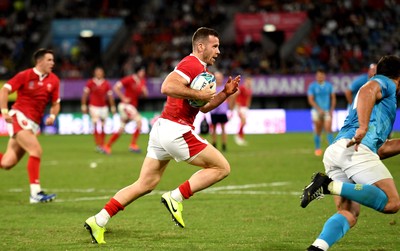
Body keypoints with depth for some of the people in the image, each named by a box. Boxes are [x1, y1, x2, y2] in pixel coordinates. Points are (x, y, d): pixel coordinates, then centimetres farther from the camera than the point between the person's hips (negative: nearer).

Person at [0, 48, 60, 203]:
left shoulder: (53, 80, 8)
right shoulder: (25, 75, -5)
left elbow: (55, 103, 17)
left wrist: (52, 116, -4)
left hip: (33, 124, 6)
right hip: (19, 117, -6)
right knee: (36, 150, -23)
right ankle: (35, 193, -22)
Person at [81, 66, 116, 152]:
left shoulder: (106, 84, 3)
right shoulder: (90, 83, -3)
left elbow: (110, 96, 9)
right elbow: (85, 94, 2)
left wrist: (113, 107, 10)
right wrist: (84, 106, -1)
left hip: (104, 107, 3)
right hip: (94, 107, -3)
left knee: (102, 128, 7)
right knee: (96, 127, -10)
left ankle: (102, 145, 16)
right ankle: (98, 145, -6)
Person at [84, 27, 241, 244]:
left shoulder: (199, 69, 23)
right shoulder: (191, 64, -10)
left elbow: (204, 107, 29)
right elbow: (167, 87, -26)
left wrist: (225, 93, 15)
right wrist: (199, 94, -19)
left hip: (161, 128, 10)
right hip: (176, 130, -10)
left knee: (145, 184, 11)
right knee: (222, 167, -2)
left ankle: (99, 221, 6)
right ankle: (176, 198, -7)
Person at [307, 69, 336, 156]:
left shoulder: (329, 85, 6)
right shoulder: (312, 86, -1)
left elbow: (333, 98, 10)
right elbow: (310, 100, -7)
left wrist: (332, 109, -3)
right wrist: (319, 109, -17)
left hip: (327, 111, 1)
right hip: (317, 111, -1)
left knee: (328, 129, -13)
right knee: (317, 131, 5)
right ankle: (317, 148, 20)